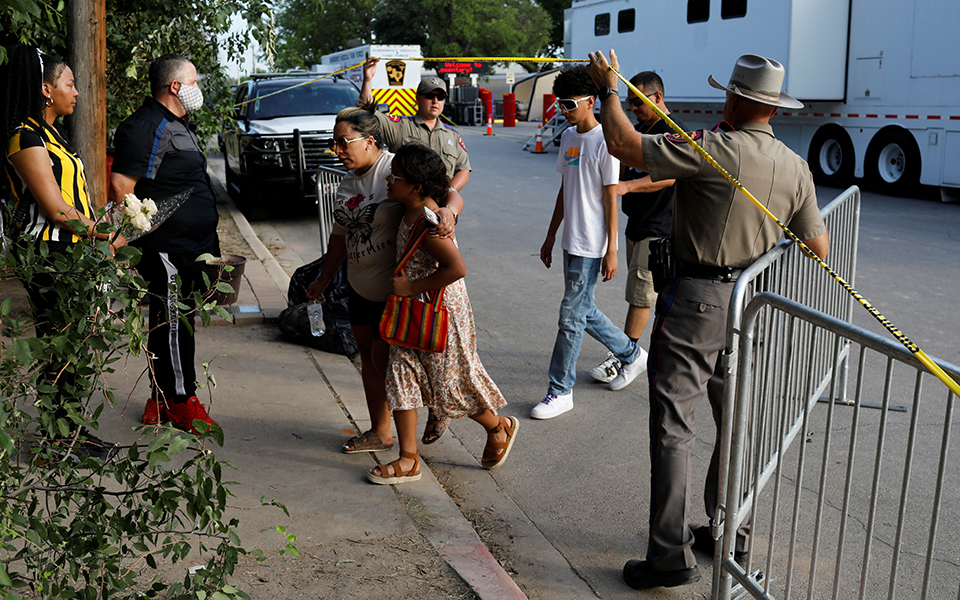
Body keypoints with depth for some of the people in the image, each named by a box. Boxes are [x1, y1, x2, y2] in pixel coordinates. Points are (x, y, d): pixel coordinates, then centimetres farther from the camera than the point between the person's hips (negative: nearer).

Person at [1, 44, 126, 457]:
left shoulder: (48, 133, 18)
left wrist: (104, 233, 5)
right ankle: (63, 435, 4)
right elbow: (56, 209, -17)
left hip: (69, 252, 9)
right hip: (46, 256, -9)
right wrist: (105, 237, -9)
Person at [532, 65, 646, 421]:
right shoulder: (568, 136, 11)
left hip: (591, 245, -8)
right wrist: (551, 235, 18)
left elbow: (610, 199, -14)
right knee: (583, 311, 16)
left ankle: (560, 390, 7)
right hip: (571, 241, 8)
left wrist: (611, 251, -14)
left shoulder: (604, 141, -13)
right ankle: (631, 354, 36)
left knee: (571, 315, -3)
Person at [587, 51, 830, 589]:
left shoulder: (714, 150, -17)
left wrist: (609, 86, -2)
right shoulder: (796, 167, 3)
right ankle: (731, 533, 31)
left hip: (694, 302, -7)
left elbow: (623, 144, -17)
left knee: (674, 427, -2)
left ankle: (672, 555, 1)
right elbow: (818, 248, 9)